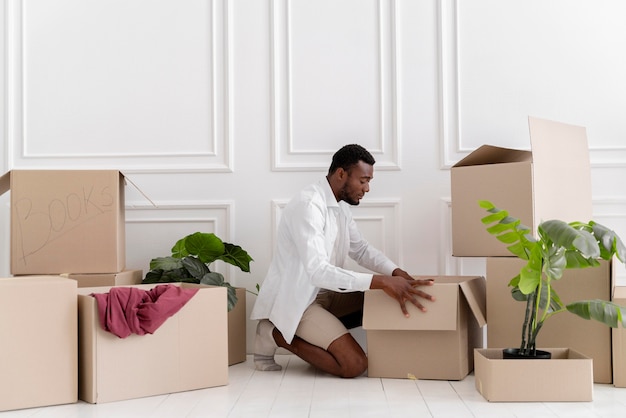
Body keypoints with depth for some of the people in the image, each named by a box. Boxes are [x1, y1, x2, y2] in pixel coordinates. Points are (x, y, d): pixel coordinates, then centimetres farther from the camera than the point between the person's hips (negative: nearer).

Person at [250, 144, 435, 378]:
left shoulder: (340, 206, 7)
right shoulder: (308, 205, -25)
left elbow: (361, 250, 13)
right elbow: (317, 271, -34)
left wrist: (395, 273, -8)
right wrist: (381, 281, -39)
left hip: (322, 293, 10)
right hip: (294, 301, -10)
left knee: (383, 303, 5)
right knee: (355, 365, -19)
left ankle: (310, 331, 4)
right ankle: (277, 335, -3)